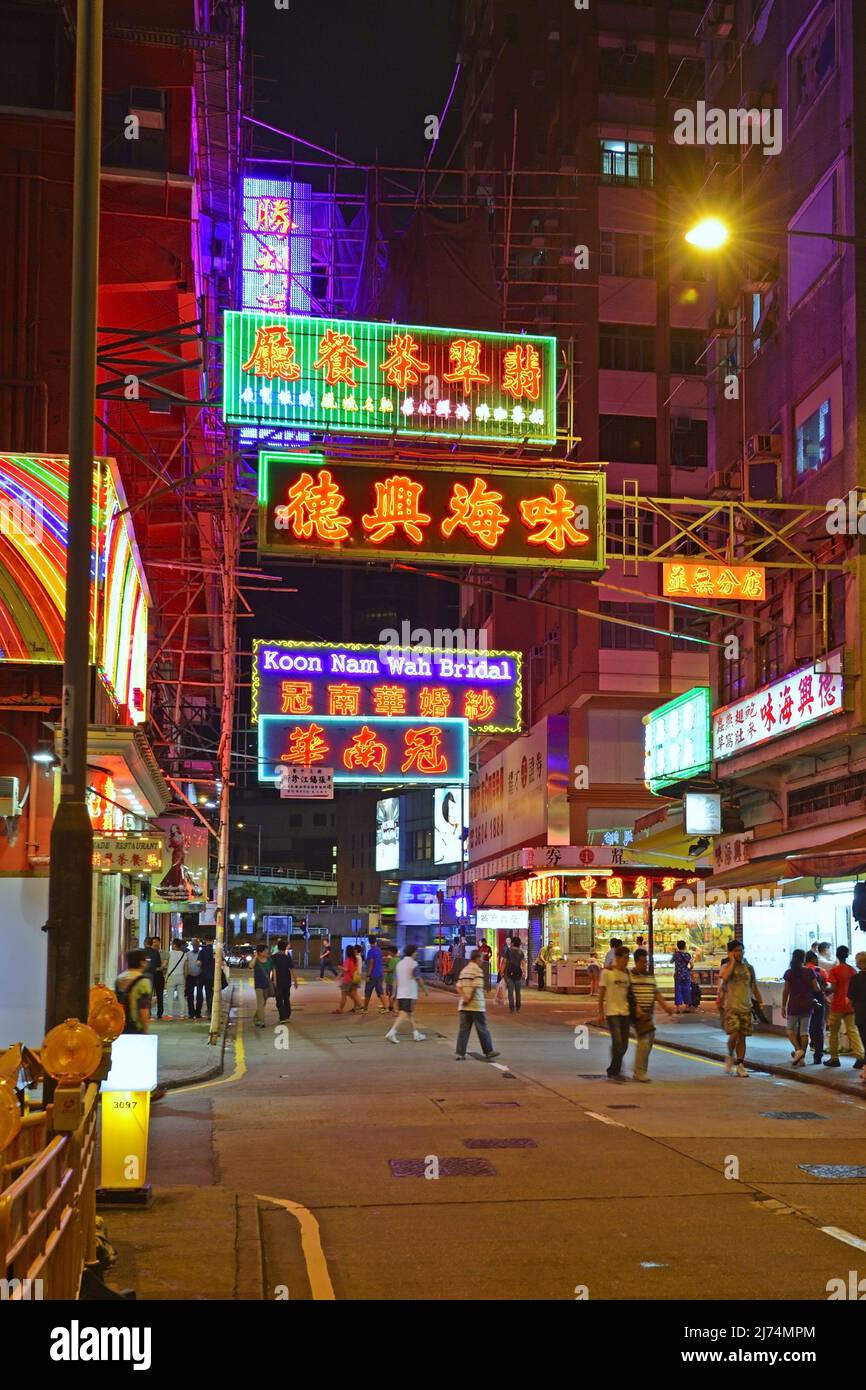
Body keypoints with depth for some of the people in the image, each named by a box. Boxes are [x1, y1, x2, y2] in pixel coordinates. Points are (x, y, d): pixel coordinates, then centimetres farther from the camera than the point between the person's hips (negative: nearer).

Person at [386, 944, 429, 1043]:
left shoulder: (399, 963, 12)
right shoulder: (413, 963, -10)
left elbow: (396, 980, 13)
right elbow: (418, 979, -9)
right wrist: (425, 989, 3)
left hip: (400, 993, 8)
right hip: (410, 993, -8)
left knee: (409, 1013, 16)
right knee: (403, 1014, -11)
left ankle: (416, 1034, 23)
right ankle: (391, 1032, -22)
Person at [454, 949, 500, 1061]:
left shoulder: (464, 970, 14)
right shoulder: (478, 970, -9)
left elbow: (459, 987, 5)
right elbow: (475, 987, -19)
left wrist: (464, 997, -7)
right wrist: (469, 999, -12)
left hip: (463, 1005, 6)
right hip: (476, 1005, -6)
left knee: (463, 1029, 5)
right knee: (483, 1029, 4)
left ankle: (460, 1053, 1)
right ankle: (488, 1052, 11)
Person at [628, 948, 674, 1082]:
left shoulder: (651, 977, 14)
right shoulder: (629, 975, -5)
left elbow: (657, 993, 11)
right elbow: (629, 994, -11)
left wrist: (666, 1006, -2)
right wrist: (637, 1009, -20)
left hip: (650, 1014, 7)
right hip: (637, 1014, -7)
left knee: (648, 1043, 8)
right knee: (643, 1041, -15)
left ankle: (638, 1073, 18)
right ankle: (639, 1073, -9)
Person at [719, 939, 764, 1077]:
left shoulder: (748, 967, 12)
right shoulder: (726, 966, -2)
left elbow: (754, 987, 19)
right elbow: (725, 977, -26)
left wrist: (760, 1001, 9)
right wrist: (732, 961, -16)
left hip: (746, 1007, 4)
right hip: (731, 1006, -4)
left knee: (742, 1037, 5)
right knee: (734, 1035, -14)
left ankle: (740, 1065, 12)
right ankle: (730, 1057, 13)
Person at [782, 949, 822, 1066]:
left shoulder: (789, 973, -4)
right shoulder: (810, 972, -3)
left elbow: (785, 991, -3)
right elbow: (816, 989, -3)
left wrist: (783, 1006, 5)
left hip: (793, 1005, -1)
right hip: (807, 1005, 1)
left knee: (791, 1029, 12)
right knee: (804, 1031, 7)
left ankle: (798, 1050, -9)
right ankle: (802, 1057, 5)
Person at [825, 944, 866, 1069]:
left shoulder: (834, 970, -10)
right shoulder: (853, 970, 6)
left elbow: (833, 989, -15)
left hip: (837, 1006, -4)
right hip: (850, 1005, 4)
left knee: (834, 1032, 8)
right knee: (852, 1030, 2)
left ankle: (834, 1058, 12)